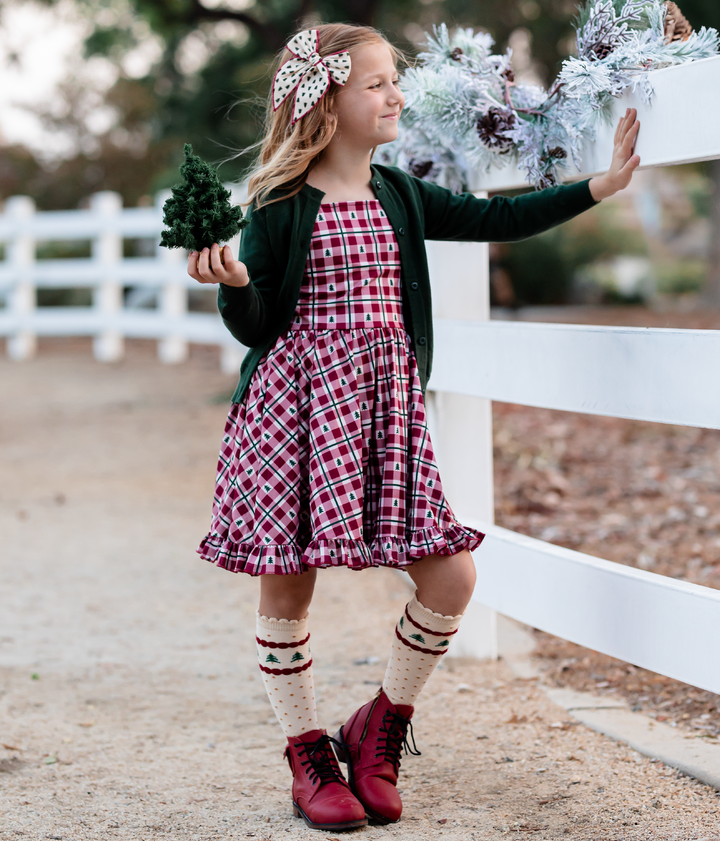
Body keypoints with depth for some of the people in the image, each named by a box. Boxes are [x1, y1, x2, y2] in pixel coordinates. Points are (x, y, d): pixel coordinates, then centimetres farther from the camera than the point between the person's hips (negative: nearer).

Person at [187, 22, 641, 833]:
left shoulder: (399, 196, 10)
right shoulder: (282, 206, -5)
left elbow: (494, 219, 15)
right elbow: (252, 325, -4)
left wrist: (600, 185, 13)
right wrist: (231, 282, -25)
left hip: (385, 409, 5)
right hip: (297, 405, -5)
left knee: (451, 576, -2)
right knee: (287, 582, 3)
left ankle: (380, 729, 18)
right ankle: (309, 753, 20)